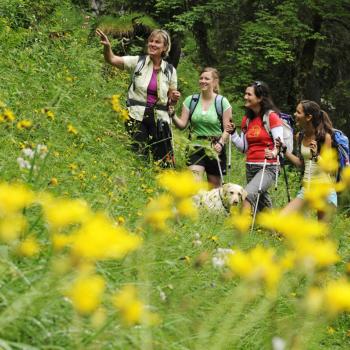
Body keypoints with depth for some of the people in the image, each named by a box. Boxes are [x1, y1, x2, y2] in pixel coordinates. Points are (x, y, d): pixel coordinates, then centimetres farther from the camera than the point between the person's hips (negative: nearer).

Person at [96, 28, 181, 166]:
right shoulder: (138, 62, 1)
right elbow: (112, 59, -8)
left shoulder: (170, 70, 6)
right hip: (137, 118, -2)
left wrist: (174, 98, -8)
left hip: (159, 121, 2)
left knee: (164, 162, 3)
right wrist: (107, 46, -27)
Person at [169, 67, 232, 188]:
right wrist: (173, 115, -15)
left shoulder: (222, 102, -3)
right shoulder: (191, 100, 4)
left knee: (214, 187, 8)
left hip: (215, 149, -1)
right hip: (196, 148, 1)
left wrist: (221, 143, -20)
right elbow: (182, 124, 3)